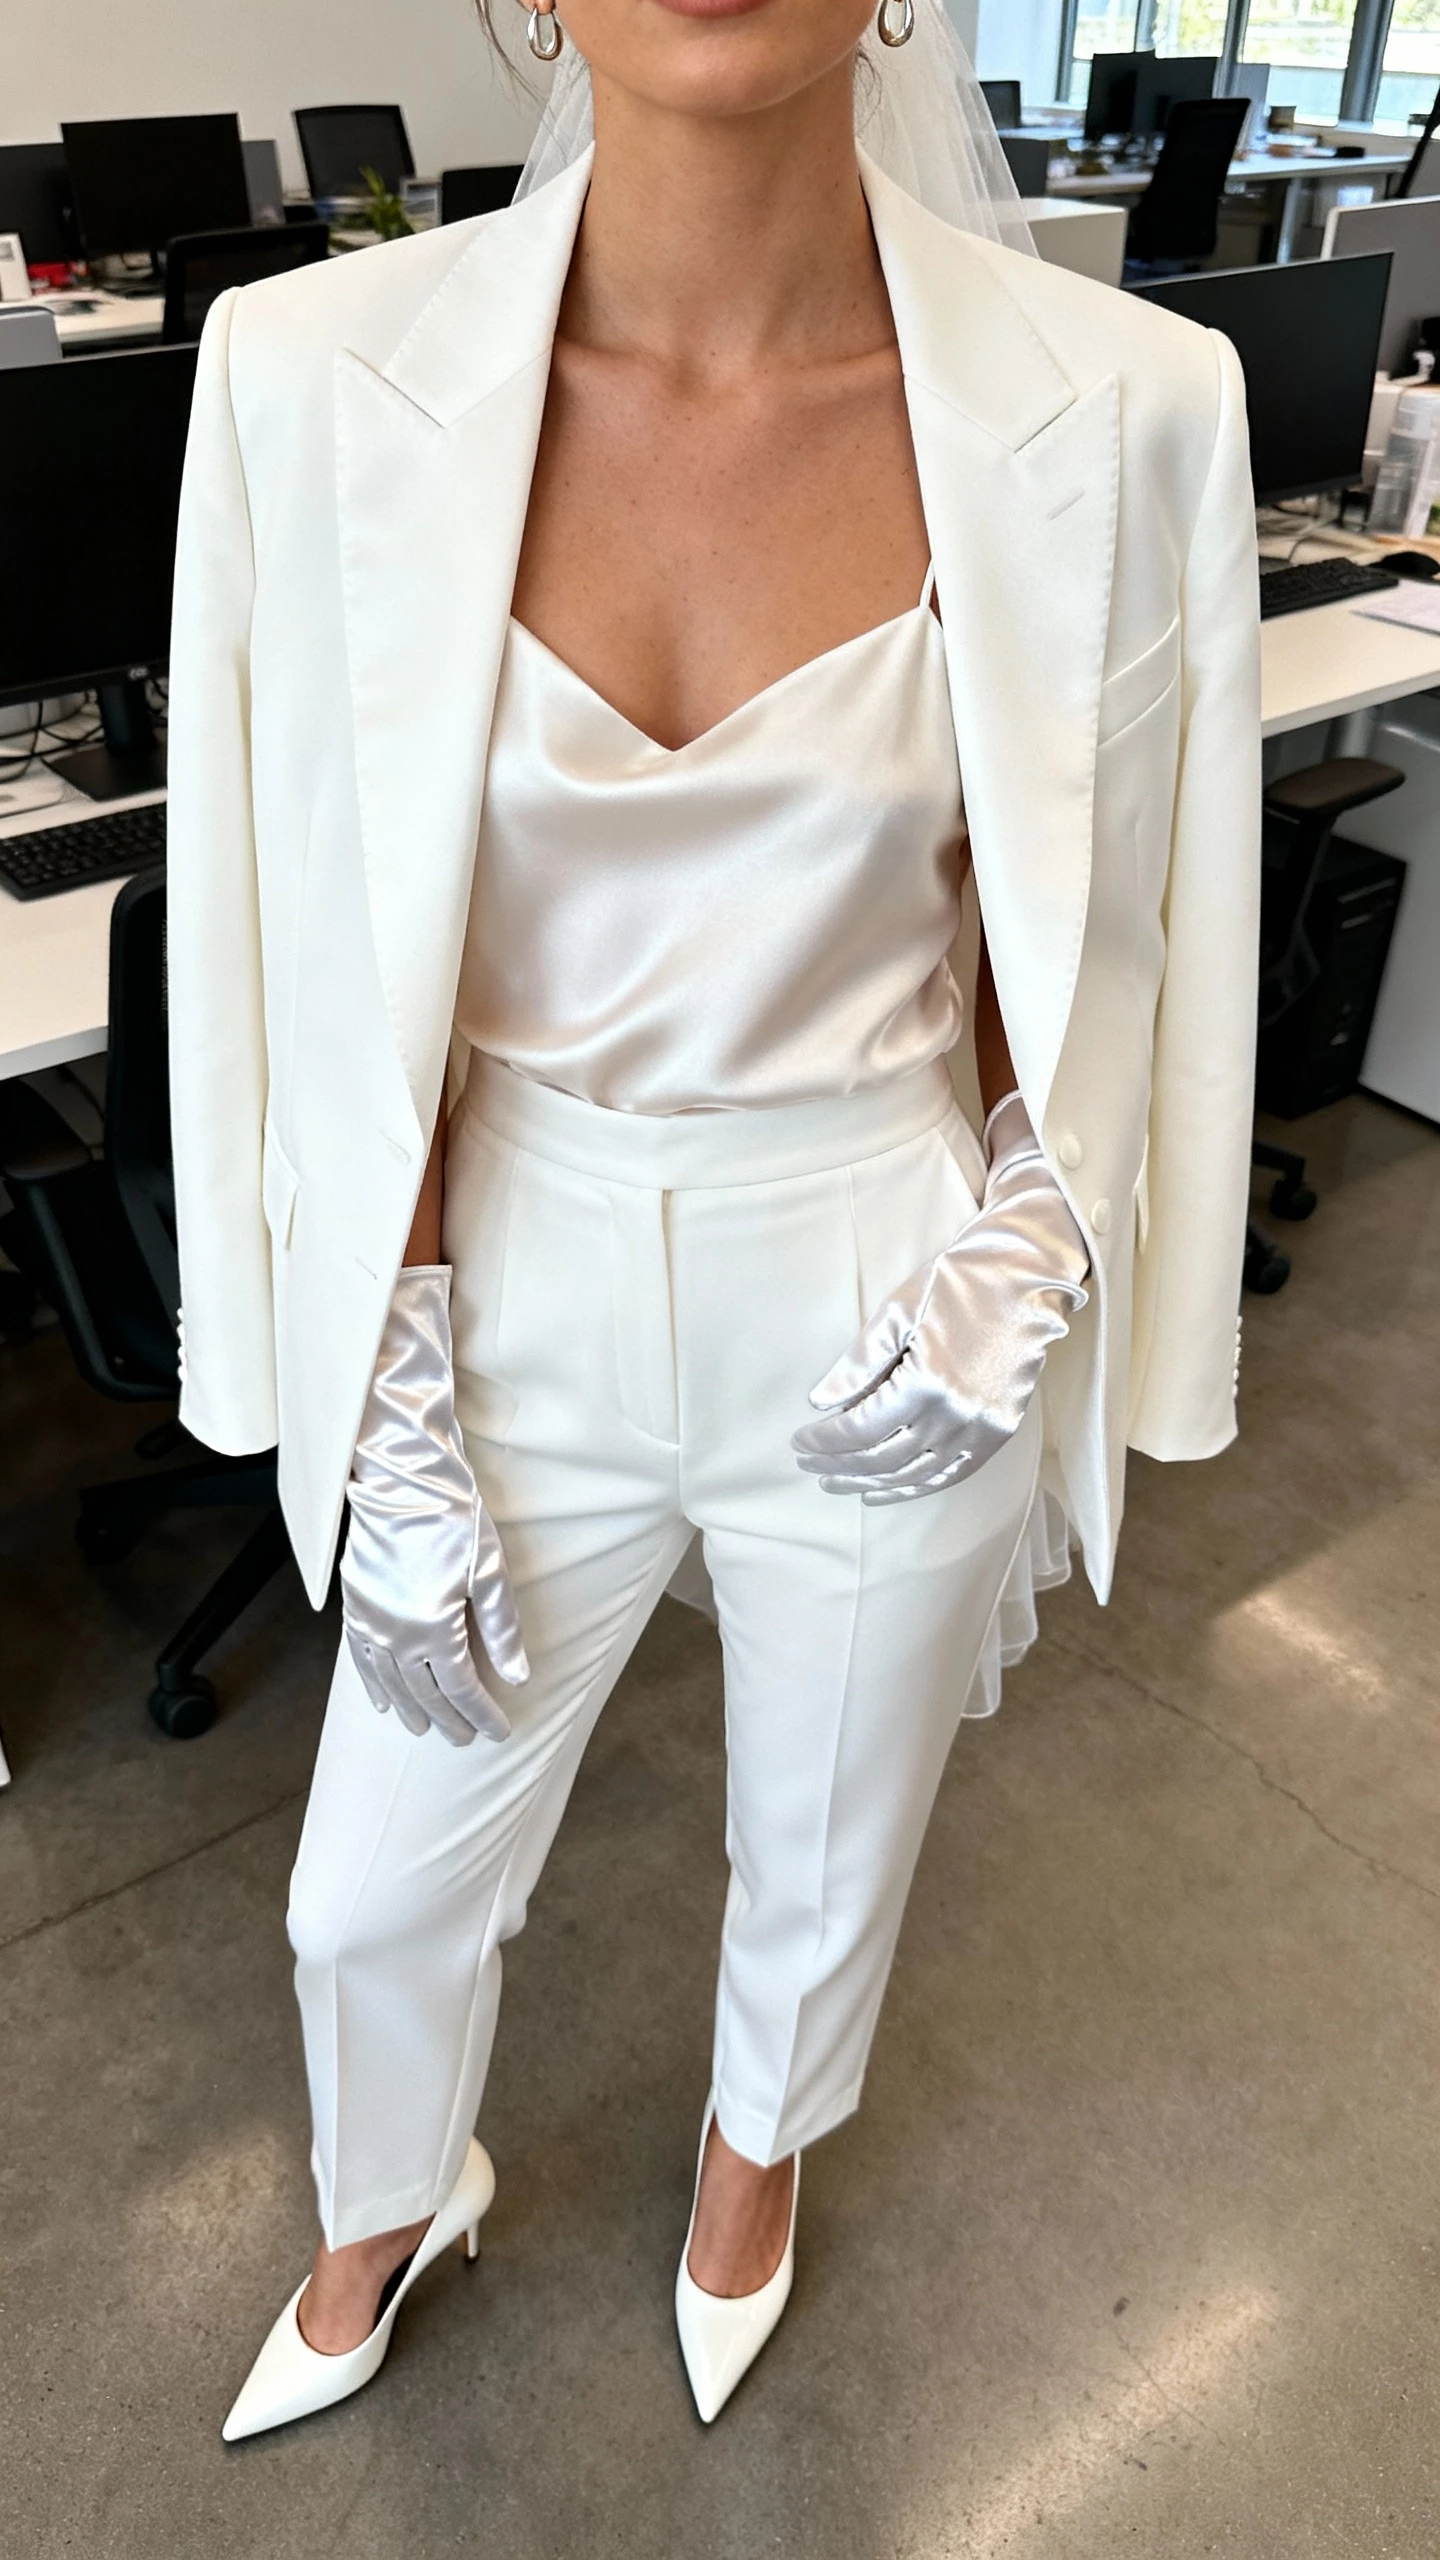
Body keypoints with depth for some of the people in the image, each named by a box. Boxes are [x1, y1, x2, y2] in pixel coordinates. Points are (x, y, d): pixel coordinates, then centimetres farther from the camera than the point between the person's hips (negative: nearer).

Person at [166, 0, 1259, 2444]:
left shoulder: (1114, 406, -12)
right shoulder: (322, 381, -12)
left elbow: (1100, 916, 1)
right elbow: (334, 966, -7)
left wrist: (1031, 1244, -13)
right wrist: (392, 1413, -7)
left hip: (883, 1330, 0)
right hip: (524, 1306, 1)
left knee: (827, 1851, 25)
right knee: (379, 1891, 21)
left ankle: (757, 2135, 65)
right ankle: (392, 2200, 60)